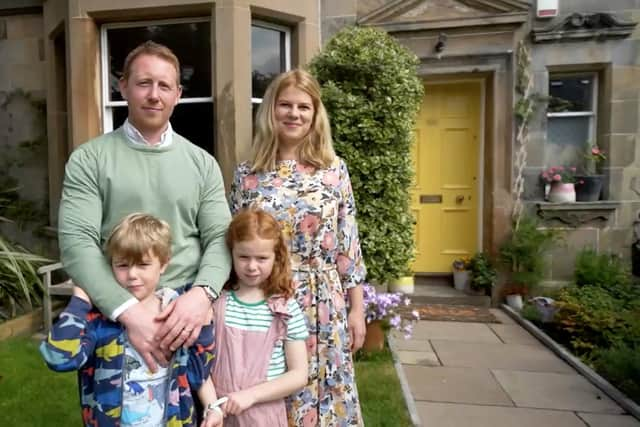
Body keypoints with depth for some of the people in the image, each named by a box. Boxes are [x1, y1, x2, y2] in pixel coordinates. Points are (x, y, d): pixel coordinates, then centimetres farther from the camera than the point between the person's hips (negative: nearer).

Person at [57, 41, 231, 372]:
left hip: (187, 311, 2)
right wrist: (130, 311, -23)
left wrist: (202, 293, -20)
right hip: (115, 314, -1)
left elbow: (220, 238, -1)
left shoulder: (202, 162, 5)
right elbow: (76, 243, -10)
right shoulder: (88, 159, 0)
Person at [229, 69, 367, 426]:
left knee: (324, 391, 12)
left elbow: (349, 245, 1)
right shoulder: (248, 174, 1)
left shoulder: (334, 170, -1)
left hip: (324, 306, 0)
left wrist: (357, 308, 1)